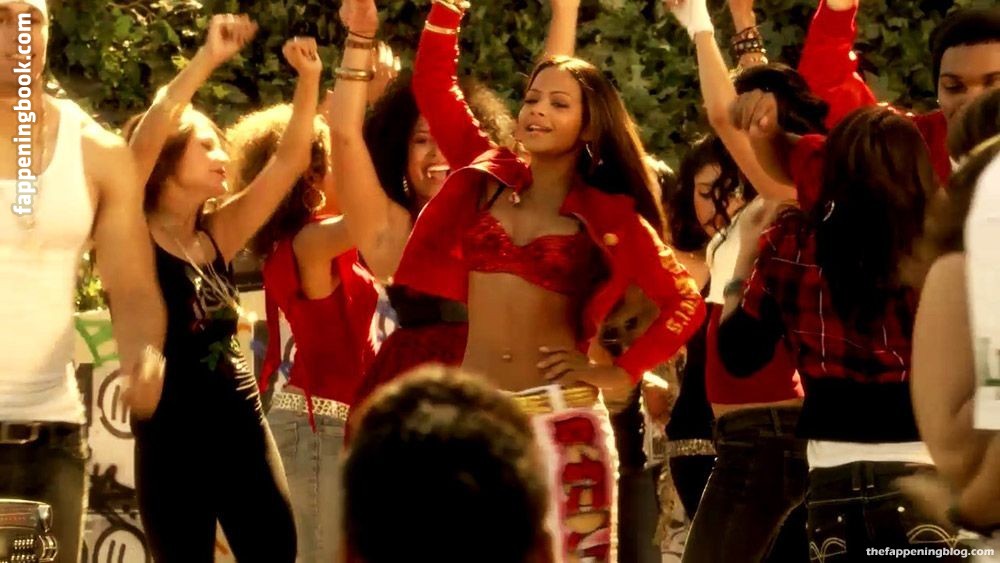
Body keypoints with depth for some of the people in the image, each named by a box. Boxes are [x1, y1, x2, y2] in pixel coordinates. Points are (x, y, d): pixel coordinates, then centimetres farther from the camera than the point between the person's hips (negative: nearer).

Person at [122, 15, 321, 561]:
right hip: (170, 435, -5)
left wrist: (308, 79, -3)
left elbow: (288, 160, 10)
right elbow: (143, 140, -20)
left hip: (241, 424, 5)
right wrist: (207, 59, -23)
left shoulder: (217, 233, 9)